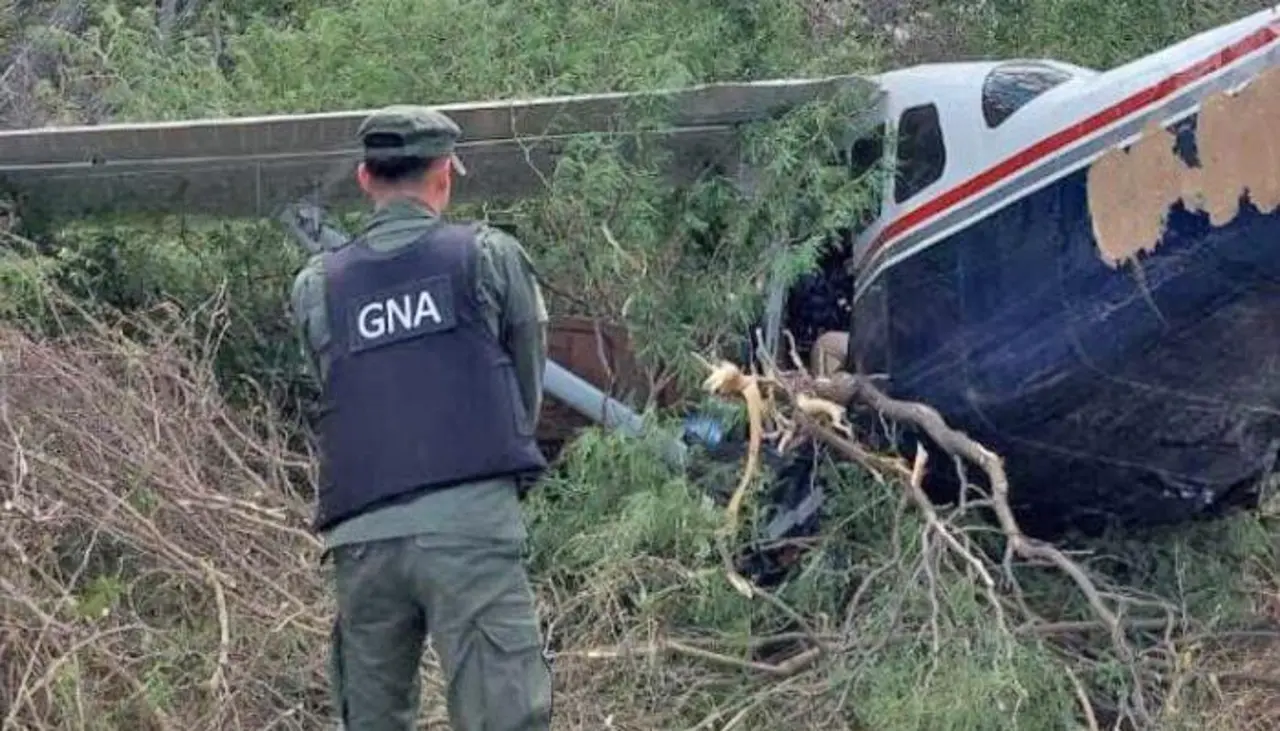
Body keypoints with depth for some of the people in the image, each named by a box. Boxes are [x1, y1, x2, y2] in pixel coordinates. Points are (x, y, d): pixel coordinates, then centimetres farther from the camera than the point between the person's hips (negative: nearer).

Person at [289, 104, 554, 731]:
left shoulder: (316, 287, 12)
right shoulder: (490, 255, 6)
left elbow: (337, 391, 16)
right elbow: (529, 385, 14)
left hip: (360, 537, 4)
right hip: (470, 523, -3)